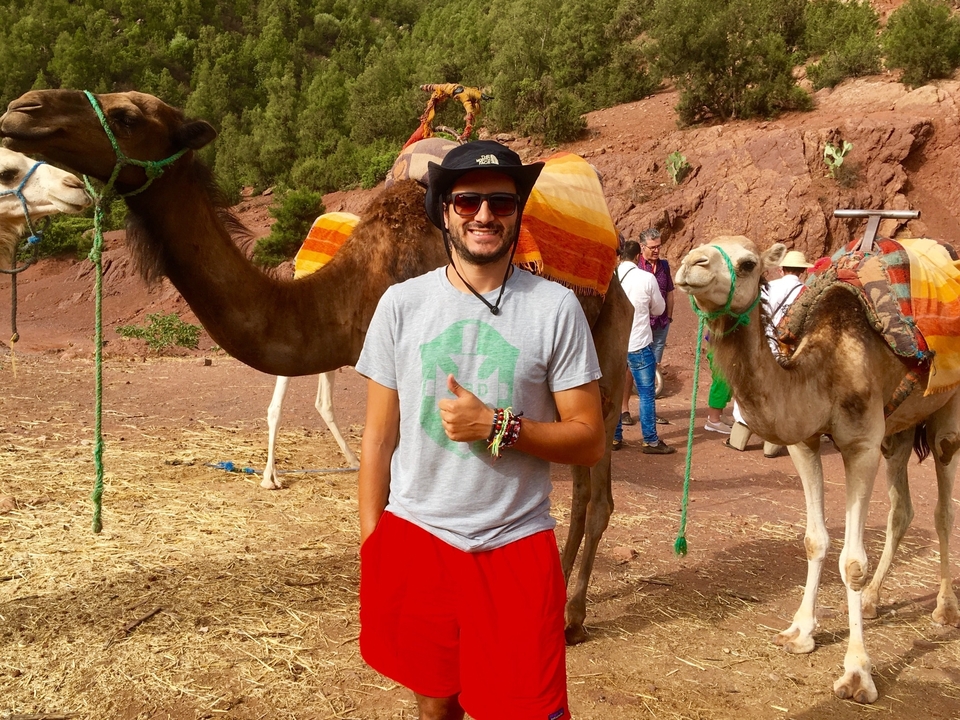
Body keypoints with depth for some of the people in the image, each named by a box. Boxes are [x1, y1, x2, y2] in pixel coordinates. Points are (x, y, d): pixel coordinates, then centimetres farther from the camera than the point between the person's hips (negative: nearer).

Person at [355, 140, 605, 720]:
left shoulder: (555, 307, -5)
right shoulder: (402, 303, 0)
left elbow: (590, 441, -4)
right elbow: (379, 438, 4)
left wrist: (496, 427, -17)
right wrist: (370, 544, 3)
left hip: (516, 547, -1)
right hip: (414, 540, 2)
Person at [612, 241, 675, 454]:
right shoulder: (647, 278, -10)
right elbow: (658, 309, 4)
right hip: (639, 344, -3)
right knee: (646, 394, 4)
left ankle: (615, 438, 18)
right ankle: (650, 441, 7)